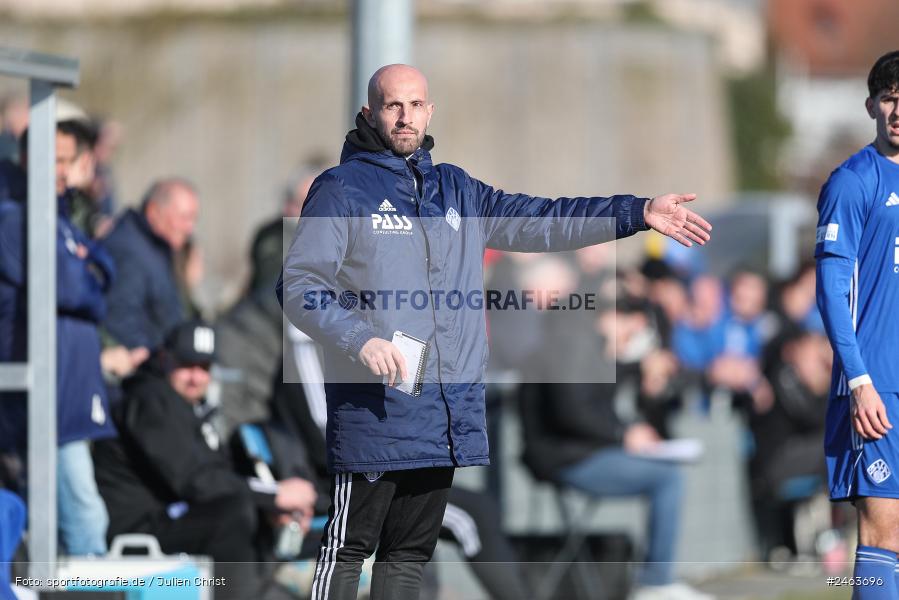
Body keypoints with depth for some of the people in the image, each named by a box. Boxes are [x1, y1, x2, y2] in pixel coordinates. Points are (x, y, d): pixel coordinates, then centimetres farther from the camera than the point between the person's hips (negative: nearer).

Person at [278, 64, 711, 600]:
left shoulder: (457, 191, 17)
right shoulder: (342, 191, -2)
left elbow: (541, 222, 13)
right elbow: (299, 286, -7)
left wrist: (638, 213, 3)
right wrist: (359, 340, -21)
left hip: (452, 411, 6)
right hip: (372, 407, -6)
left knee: (411, 553, 11)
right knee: (348, 547, -5)